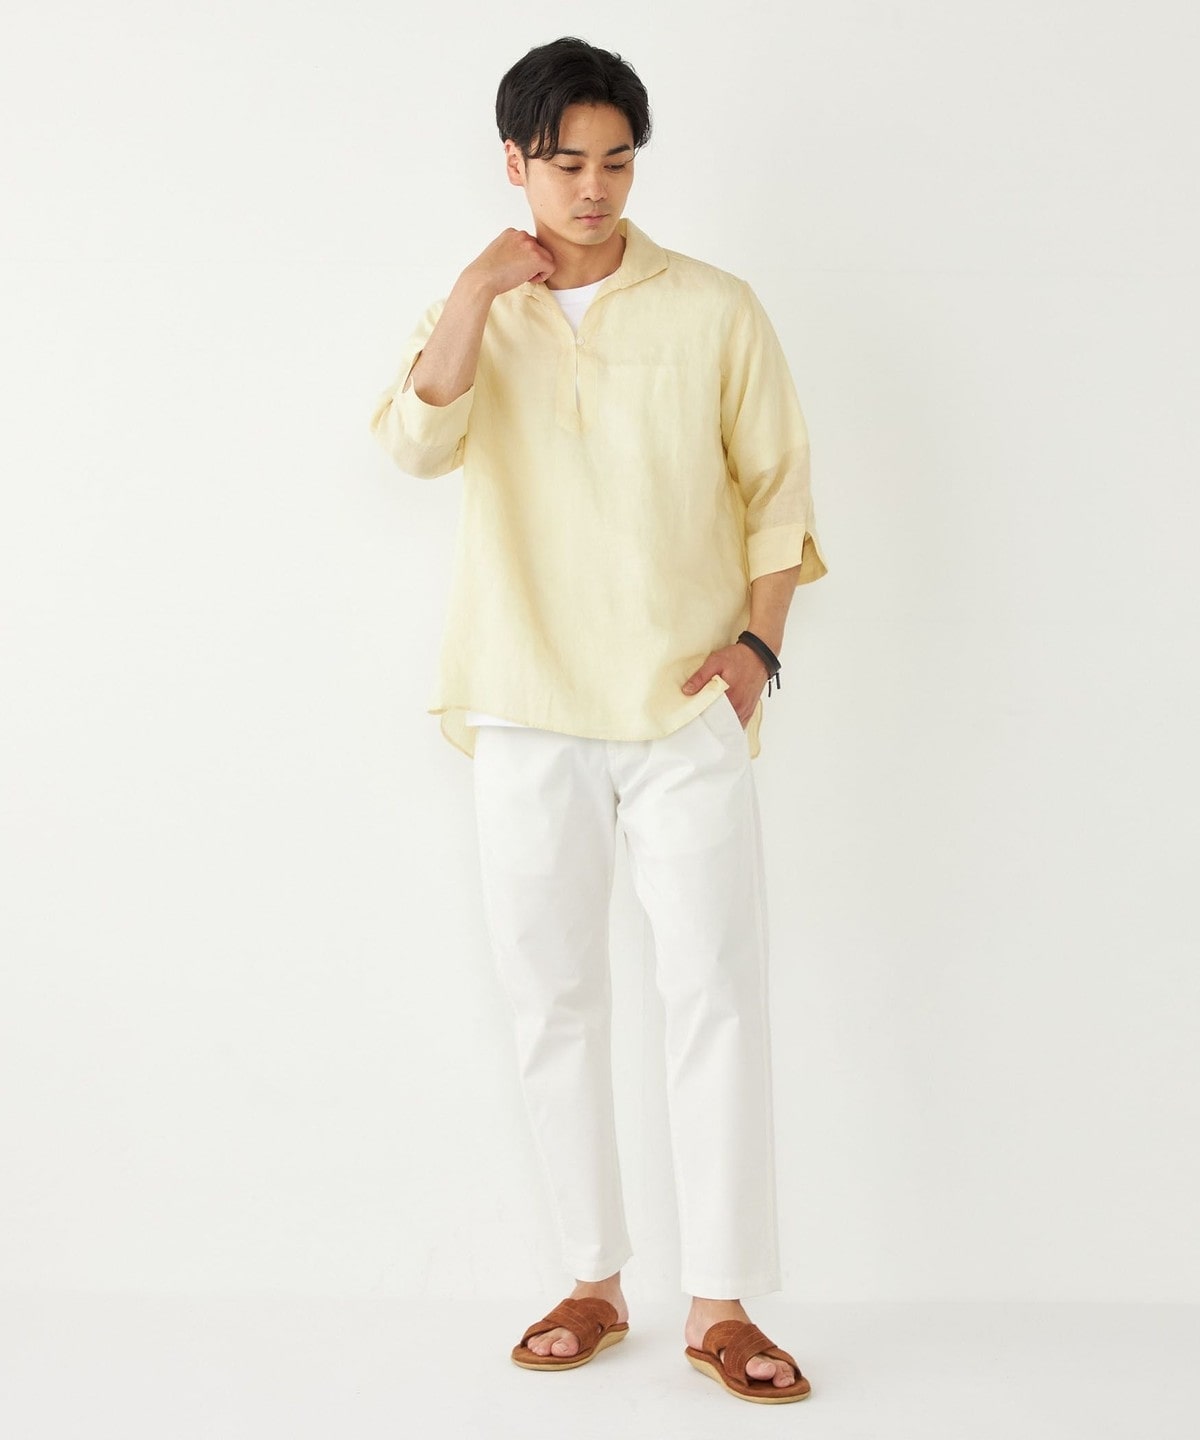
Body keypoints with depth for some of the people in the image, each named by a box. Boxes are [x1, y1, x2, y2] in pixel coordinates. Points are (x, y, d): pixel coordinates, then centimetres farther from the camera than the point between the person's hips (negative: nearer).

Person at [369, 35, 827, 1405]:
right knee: (553, 1001, 7)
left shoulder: (715, 309, 3)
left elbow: (778, 487, 5)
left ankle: (720, 1305, 6)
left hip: (686, 712, -1)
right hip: (528, 714, 2)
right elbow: (418, 442, -11)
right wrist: (480, 289, -15)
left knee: (718, 998, -4)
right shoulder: (473, 316, 8)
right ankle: (593, 1281, 20)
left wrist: (757, 638, -7)